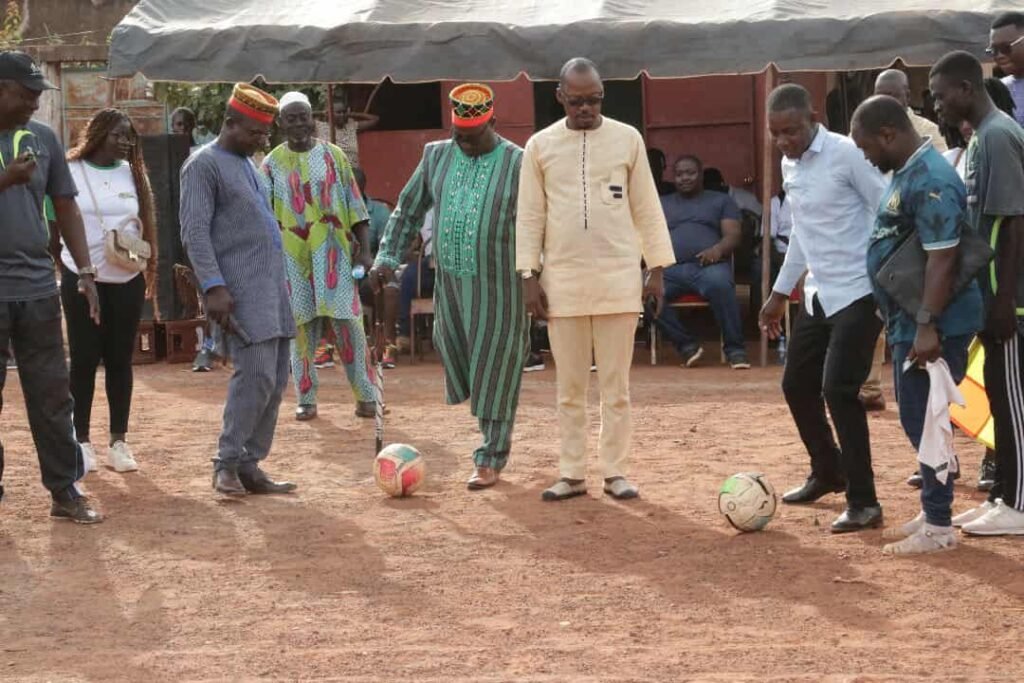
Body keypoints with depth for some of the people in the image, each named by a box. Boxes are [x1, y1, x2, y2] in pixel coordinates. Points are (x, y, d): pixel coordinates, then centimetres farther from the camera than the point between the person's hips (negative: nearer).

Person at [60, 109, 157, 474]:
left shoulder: (133, 173, 7)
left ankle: (118, 441, 12)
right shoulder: (70, 171, -3)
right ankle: (82, 441, 9)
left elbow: (147, 224, 12)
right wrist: (57, 267, -5)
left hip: (126, 280, 3)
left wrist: (150, 267, 7)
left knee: (120, 360, 6)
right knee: (84, 360, 2)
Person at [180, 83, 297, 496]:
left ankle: (249, 466, 9)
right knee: (256, 375, -16)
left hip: (272, 287, 9)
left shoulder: (250, 166, 22)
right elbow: (194, 232, -13)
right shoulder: (204, 165, -5)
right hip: (241, 289, -9)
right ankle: (227, 464, -7)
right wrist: (214, 287, -21)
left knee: (275, 381, 5)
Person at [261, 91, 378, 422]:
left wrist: (364, 251, -1)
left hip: (333, 252, -1)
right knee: (301, 325, 3)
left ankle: (366, 394, 2)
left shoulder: (333, 156, 4)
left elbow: (355, 206, 5)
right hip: (292, 256, 1)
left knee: (346, 320, -5)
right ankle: (306, 399, 10)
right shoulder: (272, 164, 5)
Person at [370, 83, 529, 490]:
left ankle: (491, 459, 7)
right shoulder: (436, 156, 7)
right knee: (457, 361, 9)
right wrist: (387, 257, 5)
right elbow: (408, 210, 14)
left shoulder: (519, 164, -6)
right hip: (450, 284, 5)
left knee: (494, 369, -1)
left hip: (498, 286, -5)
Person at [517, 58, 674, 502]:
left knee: (616, 383, 2)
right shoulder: (541, 145, 4)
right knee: (569, 386, 6)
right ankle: (572, 474, 11)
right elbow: (530, 216, 5)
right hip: (563, 280, 1)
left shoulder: (627, 139, 3)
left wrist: (657, 268, 2)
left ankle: (615, 472, 8)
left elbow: (647, 208, 5)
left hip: (618, 278, -1)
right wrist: (529, 276, -1)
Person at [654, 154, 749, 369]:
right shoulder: (662, 204, 29)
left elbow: (732, 235, 10)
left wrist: (718, 249, -15)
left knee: (719, 284, -40)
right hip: (670, 269, 2)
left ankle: (734, 349, -30)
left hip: (708, 265, -2)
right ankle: (686, 344, -23)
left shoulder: (721, 200, 23)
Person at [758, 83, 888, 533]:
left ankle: (863, 503, -7)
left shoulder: (847, 155, -16)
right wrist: (780, 292, 24)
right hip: (819, 293, 8)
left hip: (858, 291, -8)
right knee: (797, 384, 13)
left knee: (838, 389, -15)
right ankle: (828, 473, 36)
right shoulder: (789, 165, 9)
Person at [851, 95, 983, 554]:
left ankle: (939, 527, 0)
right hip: (909, 322, 10)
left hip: (933, 326, -10)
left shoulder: (931, 181, -21)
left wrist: (928, 326, -27)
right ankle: (932, 512, 25)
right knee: (918, 417, 16)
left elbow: (943, 257, -25)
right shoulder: (905, 172, 12)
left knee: (923, 419, -6)